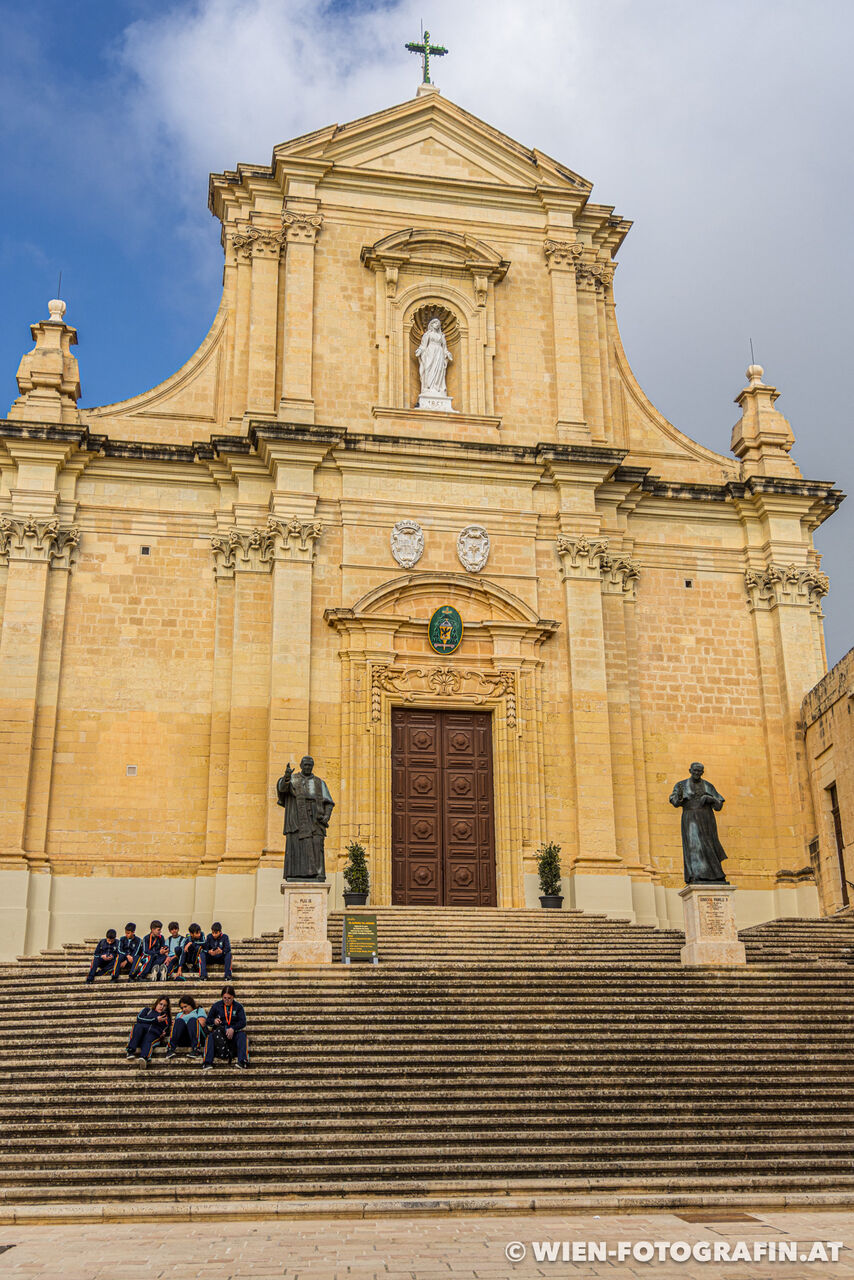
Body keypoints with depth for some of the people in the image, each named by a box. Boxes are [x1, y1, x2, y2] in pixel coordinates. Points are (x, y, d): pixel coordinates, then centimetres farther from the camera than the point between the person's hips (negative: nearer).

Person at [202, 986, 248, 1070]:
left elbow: (243, 1021, -3)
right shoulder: (216, 1006, 12)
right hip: (219, 1031, 1)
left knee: (242, 1035, -32)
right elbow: (208, 1019, 13)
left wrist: (233, 1029, -23)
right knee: (211, 1036, -32)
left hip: (234, 1031, -1)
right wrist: (214, 1020, -13)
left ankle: (242, 1061, -42)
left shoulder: (238, 1007, 8)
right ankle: (207, 1063, -43)